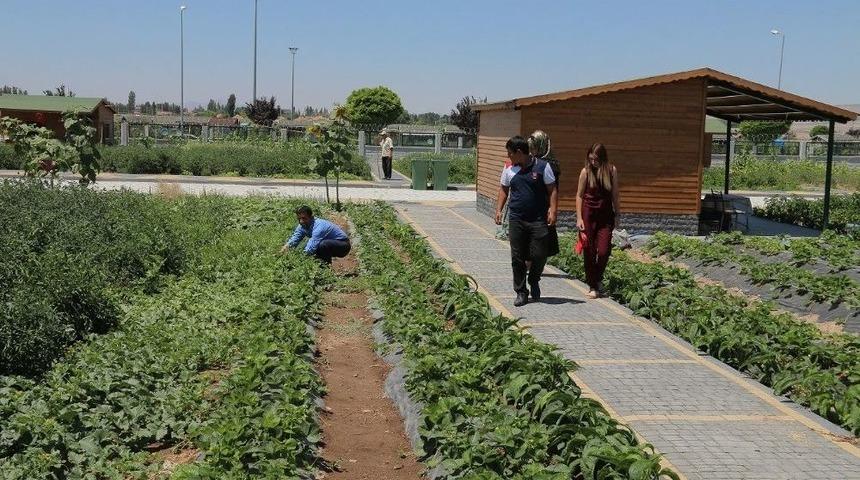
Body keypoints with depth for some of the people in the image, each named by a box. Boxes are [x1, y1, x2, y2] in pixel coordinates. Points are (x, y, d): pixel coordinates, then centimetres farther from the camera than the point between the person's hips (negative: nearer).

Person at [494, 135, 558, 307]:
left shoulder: (542, 167, -3)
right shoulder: (509, 170, 6)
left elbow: (552, 191, 0)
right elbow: (503, 189, 18)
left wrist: (552, 210, -11)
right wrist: (499, 210, 7)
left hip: (538, 220, -3)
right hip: (516, 220, 3)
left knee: (539, 255, -4)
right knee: (517, 258, 2)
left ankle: (534, 281, 26)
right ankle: (521, 292, 15)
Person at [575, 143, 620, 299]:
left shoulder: (611, 171, 0)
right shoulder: (585, 171, -4)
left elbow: (614, 194, 7)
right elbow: (579, 195, -1)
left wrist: (616, 215, 7)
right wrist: (579, 218, -7)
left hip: (605, 216, 1)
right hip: (588, 214, -1)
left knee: (604, 251, -8)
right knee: (589, 251, 3)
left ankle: (598, 279, 20)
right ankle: (593, 286, 14)